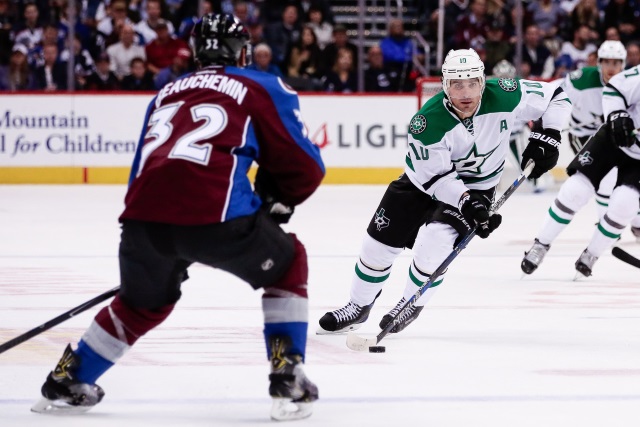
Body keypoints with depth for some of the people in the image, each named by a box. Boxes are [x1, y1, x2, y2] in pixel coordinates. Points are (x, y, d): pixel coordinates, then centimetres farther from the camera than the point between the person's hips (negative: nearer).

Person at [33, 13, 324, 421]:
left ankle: (66, 383, 38)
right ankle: (288, 381, 12)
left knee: (143, 303, 33)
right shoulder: (264, 87, 17)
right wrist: (275, 203, 33)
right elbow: (305, 167, 15)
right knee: (286, 266, 22)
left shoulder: (166, 94, 32)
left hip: (144, 217, 5)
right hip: (215, 212, -5)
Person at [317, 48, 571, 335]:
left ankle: (411, 305, 2)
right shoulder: (427, 122, -31)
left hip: (476, 187, 0)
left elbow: (555, 97, -13)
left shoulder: (505, 96, -26)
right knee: (381, 241, 3)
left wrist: (547, 138, -22)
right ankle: (359, 306, 27)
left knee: (436, 240, -23)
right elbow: (435, 177, -26)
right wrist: (467, 202, -39)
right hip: (425, 180, 0)